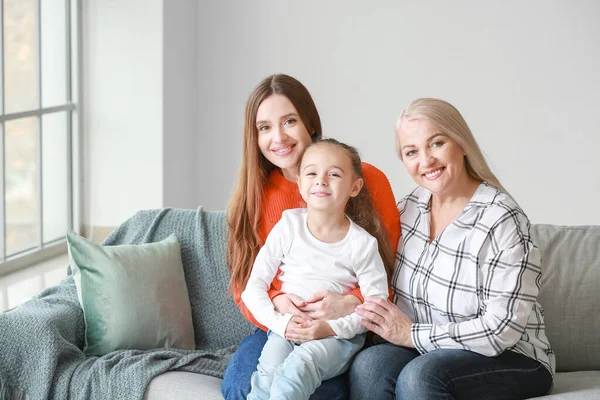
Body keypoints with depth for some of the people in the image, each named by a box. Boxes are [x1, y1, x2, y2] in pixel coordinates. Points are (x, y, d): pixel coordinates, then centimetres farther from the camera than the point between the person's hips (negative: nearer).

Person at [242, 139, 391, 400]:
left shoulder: (362, 244, -2)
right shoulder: (288, 227, 2)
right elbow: (254, 288, 3)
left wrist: (332, 327, -15)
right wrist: (282, 322, -12)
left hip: (338, 335, -2)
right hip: (286, 329, 2)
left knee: (297, 367, -32)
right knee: (268, 371, -28)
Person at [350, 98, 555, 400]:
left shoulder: (501, 220, -17)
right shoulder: (409, 208, 3)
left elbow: (502, 329, -20)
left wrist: (412, 334, -17)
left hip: (511, 360, -5)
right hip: (430, 351, 6)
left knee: (420, 375, -34)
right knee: (368, 366, -25)